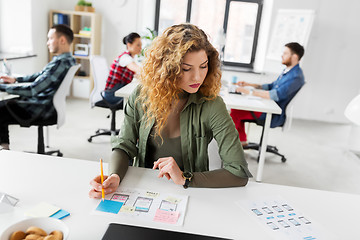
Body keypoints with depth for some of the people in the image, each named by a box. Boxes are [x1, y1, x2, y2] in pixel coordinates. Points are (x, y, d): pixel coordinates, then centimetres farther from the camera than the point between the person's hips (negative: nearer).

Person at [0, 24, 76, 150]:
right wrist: (15, 79, 16)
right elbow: (41, 75, 19)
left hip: (39, 109, -10)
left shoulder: (60, 63, -26)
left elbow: (32, 90, -29)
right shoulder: (69, 59, 5)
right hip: (48, 106, 10)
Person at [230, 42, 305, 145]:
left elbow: (275, 95, -29)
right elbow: (271, 86, 21)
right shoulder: (287, 71, 13)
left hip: (276, 116, -10)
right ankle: (242, 140, 11)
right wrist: (249, 84, 11)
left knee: (235, 113, -18)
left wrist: (249, 91, -29)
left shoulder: (296, 77, -19)